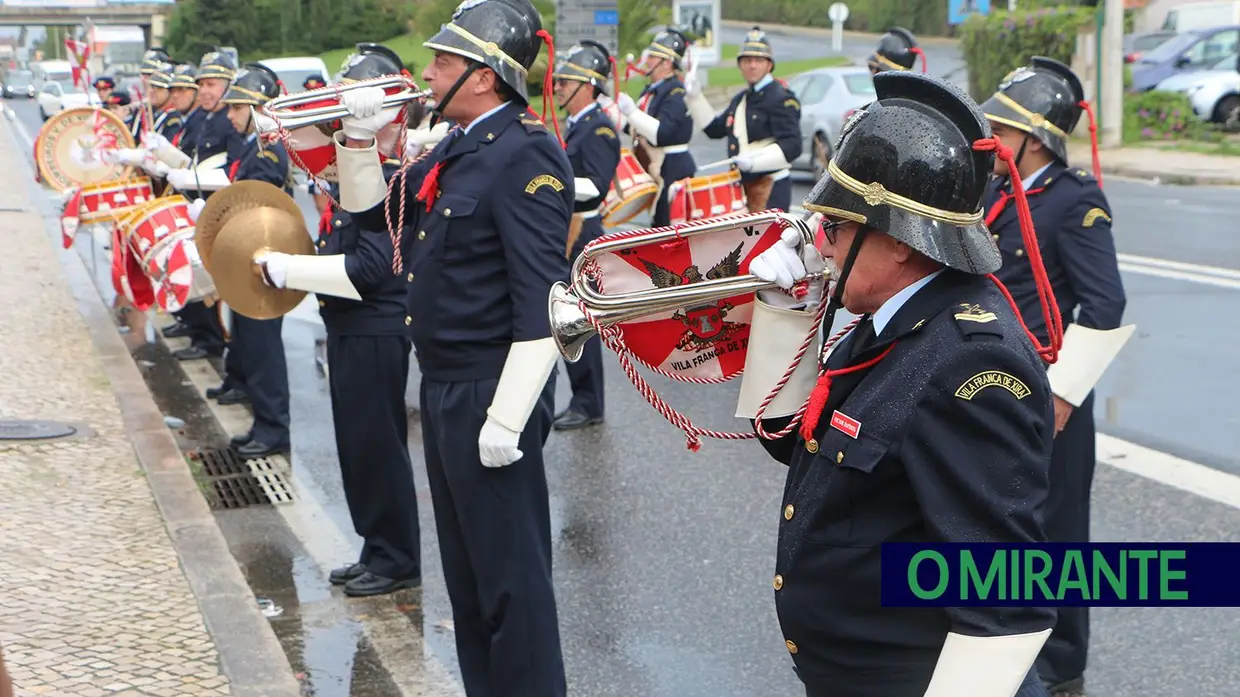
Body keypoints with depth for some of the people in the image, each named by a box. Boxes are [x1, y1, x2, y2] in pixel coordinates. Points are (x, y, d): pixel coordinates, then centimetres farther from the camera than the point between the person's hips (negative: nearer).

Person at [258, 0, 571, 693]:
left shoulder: (526, 155, -18)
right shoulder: (457, 149, 10)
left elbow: (542, 299, -23)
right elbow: (373, 212, 23)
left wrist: (506, 418, -24)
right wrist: (359, 140, 5)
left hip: (492, 395, -10)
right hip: (445, 388, 10)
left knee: (510, 571, 1)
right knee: (467, 566, 19)